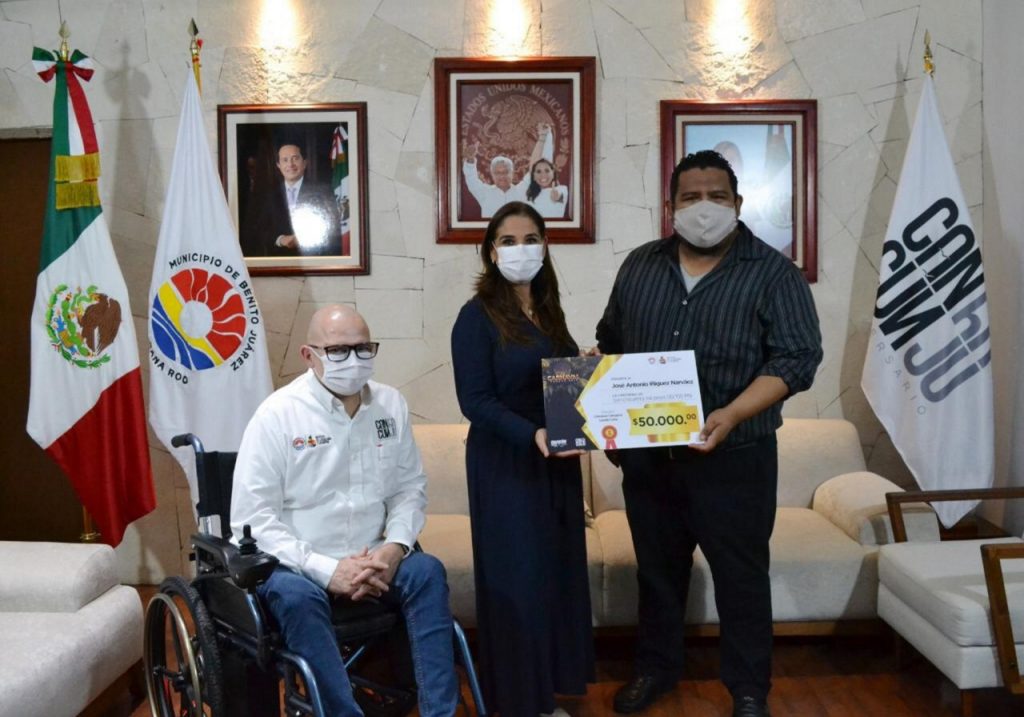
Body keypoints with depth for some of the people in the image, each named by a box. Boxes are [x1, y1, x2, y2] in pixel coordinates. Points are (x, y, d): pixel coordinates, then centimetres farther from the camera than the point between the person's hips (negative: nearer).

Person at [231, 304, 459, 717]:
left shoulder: (390, 405, 3)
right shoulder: (277, 415, -11)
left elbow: (409, 487, 9)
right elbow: (252, 520, -13)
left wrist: (394, 547, -12)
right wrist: (327, 570, -21)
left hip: (370, 560, 4)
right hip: (293, 564, -4)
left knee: (427, 572, -23)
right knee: (296, 595, -35)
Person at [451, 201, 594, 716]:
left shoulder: (548, 313, 11)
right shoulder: (478, 316, -10)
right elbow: (475, 401, -16)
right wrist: (532, 435, -28)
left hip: (556, 463, 7)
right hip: (505, 465, -7)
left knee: (557, 572, 11)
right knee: (516, 579, -1)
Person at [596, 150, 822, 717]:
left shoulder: (774, 273, -6)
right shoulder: (639, 266, 7)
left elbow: (796, 359, -13)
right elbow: (610, 342, 15)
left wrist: (732, 415, -25)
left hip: (733, 457, -4)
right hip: (647, 454, 4)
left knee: (740, 576, 6)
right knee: (657, 569, 16)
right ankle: (655, 668, 34)